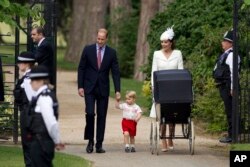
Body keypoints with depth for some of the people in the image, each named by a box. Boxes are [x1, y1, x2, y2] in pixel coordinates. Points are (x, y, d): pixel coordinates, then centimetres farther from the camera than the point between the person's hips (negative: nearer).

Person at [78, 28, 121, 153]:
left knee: (101, 116, 2)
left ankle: (99, 144, 7)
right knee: (90, 113, -14)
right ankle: (90, 141, 2)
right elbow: (81, 68, 4)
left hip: (103, 89, 1)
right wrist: (80, 86, -3)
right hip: (89, 88, -1)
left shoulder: (111, 53, 2)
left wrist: (117, 90, -5)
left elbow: (115, 72, 2)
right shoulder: (88, 50, 1)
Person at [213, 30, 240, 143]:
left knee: (230, 111, -7)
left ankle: (232, 136, -4)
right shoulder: (225, 54, 17)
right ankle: (231, 134, 19)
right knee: (229, 111, 14)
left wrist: (232, 89, -23)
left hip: (227, 87, -10)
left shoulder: (231, 55, -15)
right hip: (224, 87, 10)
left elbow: (233, 72, -21)